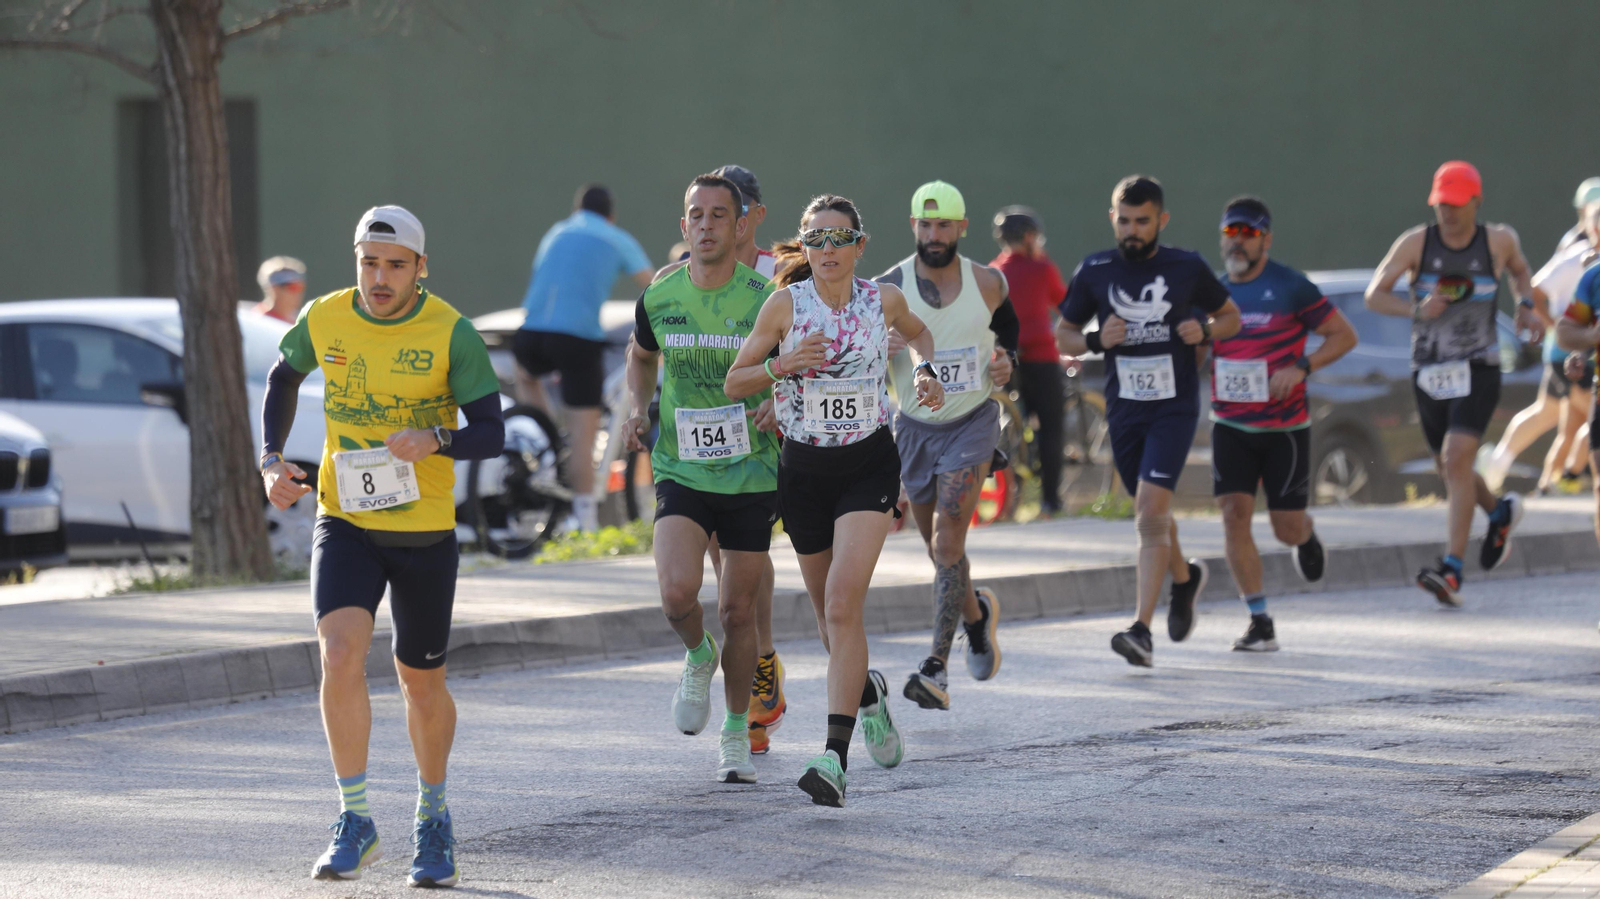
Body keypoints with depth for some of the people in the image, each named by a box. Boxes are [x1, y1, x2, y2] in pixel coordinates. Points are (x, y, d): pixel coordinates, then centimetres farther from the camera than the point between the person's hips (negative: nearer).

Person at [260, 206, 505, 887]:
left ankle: (433, 817, 36)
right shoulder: (323, 320, -3)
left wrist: (434, 439, -33)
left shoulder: (452, 334, -11)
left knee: (421, 680, 11)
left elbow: (491, 435, -13)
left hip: (426, 531, -1)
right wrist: (272, 460, 6)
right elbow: (284, 377, 18)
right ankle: (355, 825, -13)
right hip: (344, 522, 1)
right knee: (341, 654, -21)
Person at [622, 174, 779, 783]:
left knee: (738, 613, 6)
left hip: (751, 476, -1)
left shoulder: (766, 300, -8)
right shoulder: (659, 299, -1)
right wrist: (639, 410, 3)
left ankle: (736, 737, 24)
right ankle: (698, 657, 14)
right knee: (677, 591, -20)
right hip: (681, 474, 1)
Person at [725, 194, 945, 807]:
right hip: (803, 469, 2)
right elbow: (734, 383, -1)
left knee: (843, 603, -19)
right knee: (828, 609, 14)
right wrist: (782, 364, -18)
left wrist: (926, 373, 3)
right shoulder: (785, 304, -6)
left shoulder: (884, 300, -2)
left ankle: (835, 757, -25)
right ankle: (868, 693, 48)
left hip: (868, 464, -2)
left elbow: (918, 332, 22)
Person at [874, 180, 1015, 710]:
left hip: (972, 422, -2)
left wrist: (1006, 362, -3)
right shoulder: (888, 289, -9)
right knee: (939, 547, 14)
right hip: (915, 427, 2)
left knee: (948, 542, -16)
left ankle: (937, 667, -19)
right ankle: (976, 613, 46)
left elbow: (1008, 323, 17)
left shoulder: (988, 284, -5)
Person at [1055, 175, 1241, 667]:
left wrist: (1205, 331, -9)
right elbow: (1062, 335, 11)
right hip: (1123, 409, 3)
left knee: (1150, 512, -17)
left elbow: (1231, 316, 12)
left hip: (1174, 408, -3)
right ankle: (1185, 577, 48)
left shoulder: (1188, 269, -2)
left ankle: (1142, 629, -19)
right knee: (1151, 516, 16)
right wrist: (1096, 341, -10)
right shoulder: (1094, 272, 2)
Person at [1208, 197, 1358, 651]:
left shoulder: (1290, 287, -9)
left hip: (1285, 427, -3)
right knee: (1234, 514, -13)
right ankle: (1260, 624, -6)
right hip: (1231, 426, 3)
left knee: (1286, 528, 0)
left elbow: (1344, 335, -5)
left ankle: (1306, 537, 41)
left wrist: (1300, 367, -18)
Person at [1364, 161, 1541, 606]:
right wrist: (1416, 310, -22)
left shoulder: (1498, 241, -2)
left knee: (1457, 459, -19)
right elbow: (1374, 295, -5)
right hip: (1429, 371, 3)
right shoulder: (1416, 243, -4)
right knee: (1449, 468, 15)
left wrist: (1526, 306, 3)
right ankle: (1500, 512, 47)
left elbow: (1519, 270, 22)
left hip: (1477, 371, -3)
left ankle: (1452, 570, -23)